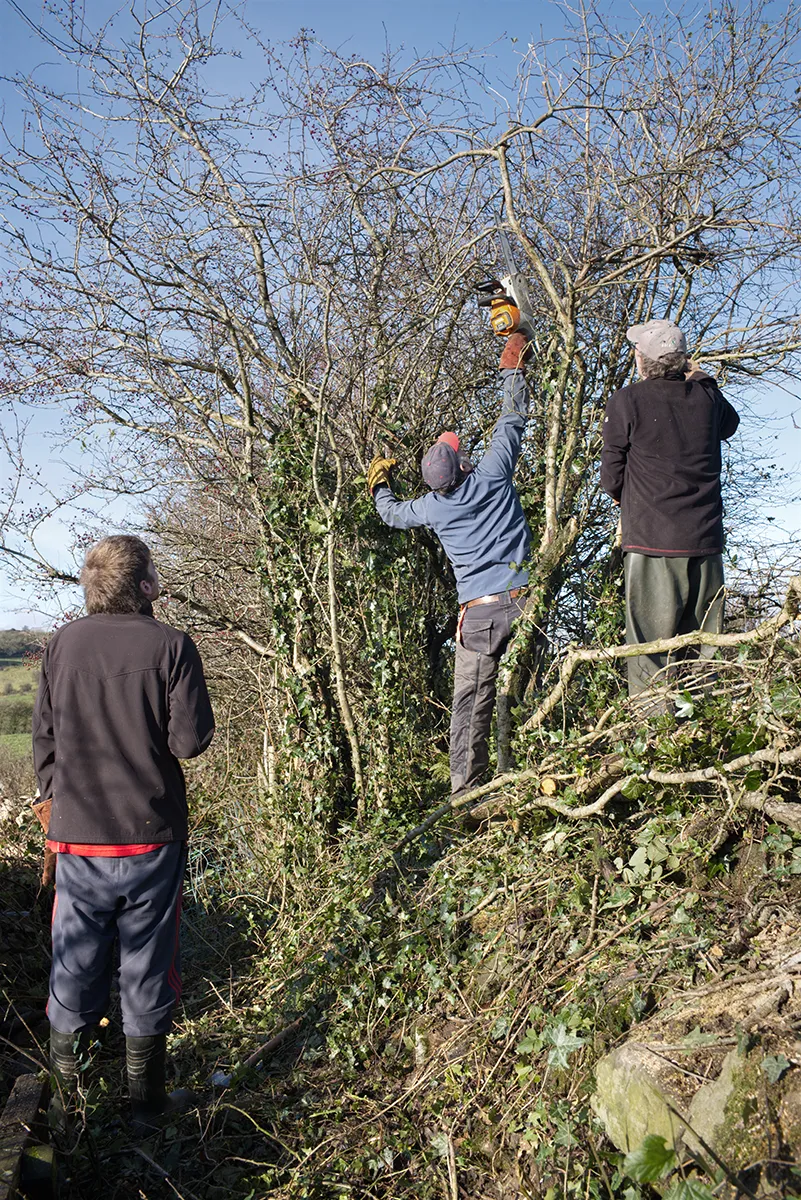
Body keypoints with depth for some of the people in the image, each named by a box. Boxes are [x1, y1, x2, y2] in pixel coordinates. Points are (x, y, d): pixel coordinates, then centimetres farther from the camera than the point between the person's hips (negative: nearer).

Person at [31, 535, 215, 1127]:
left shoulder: (62, 644, -2)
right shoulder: (171, 646, -12)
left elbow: (44, 736, 4)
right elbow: (190, 740, -13)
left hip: (77, 837, 3)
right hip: (151, 836, -2)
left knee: (74, 970, 16)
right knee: (148, 970, 12)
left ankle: (60, 1099, 29)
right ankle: (147, 1098, 25)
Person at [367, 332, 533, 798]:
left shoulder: (433, 507, 4)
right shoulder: (492, 475, 1)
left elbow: (393, 513, 26)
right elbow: (513, 420, 15)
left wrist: (379, 484, 46)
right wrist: (513, 368, 28)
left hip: (479, 612, 0)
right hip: (523, 601, 1)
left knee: (471, 706, 2)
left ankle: (466, 793, 2)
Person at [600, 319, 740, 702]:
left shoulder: (626, 401, -6)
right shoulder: (707, 395, 5)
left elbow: (611, 476, -2)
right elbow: (730, 424, 29)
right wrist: (701, 377, 30)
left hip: (651, 541, -4)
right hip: (705, 541, 4)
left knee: (649, 651, -1)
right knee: (703, 652, 11)